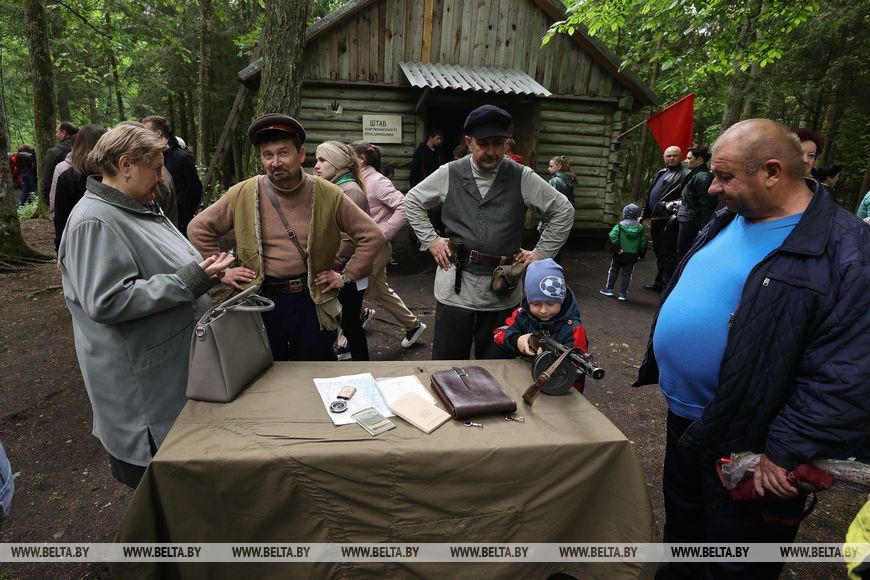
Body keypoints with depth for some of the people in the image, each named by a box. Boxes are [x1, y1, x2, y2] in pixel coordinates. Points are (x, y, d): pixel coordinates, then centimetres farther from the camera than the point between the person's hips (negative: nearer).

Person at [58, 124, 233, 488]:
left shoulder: (135, 210, 10)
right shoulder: (95, 222, -21)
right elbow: (107, 302, -28)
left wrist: (209, 271, 8)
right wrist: (191, 280, -26)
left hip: (174, 360, 10)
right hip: (141, 385, -10)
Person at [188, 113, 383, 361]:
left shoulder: (328, 195, -6)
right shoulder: (243, 194, -3)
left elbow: (372, 236, -1)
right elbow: (198, 229, 9)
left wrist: (347, 276, -3)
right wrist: (221, 271, 3)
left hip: (313, 299, -1)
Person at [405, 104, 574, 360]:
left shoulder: (523, 178, -2)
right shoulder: (448, 174, 0)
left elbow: (563, 211, 7)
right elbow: (412, 202, 14)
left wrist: (540, 253, 2)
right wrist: (431, 241, 6)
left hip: (502, 293, 0)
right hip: (455, 290, 0)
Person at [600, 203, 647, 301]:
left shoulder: (620, 225, -8)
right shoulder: (641, 228, -1)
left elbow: (612, 236, -22)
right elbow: (644, 242, -1)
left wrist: (616, 248, -16)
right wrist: (641, 254, 6)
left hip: (619, 254, -2)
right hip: (632, 256, 2)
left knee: (613, 271, 15)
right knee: (627, 274, 9)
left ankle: (609, 289, 21)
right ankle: (623, 293, 10)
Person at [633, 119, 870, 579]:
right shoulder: (728, 221, 3)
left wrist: (787, 451, -22)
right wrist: (658, 364, 16)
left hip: (743, 445, -7)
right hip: (684, 417, 7)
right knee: (681, 526, 28)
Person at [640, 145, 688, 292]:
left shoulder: (684, 175, -6)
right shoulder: (661, 173, 20)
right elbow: (650, 195, 24)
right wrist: (643, 214, 23)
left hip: (668, 220, -9)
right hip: (656, 218, 9)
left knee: (668, 253, -5)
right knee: (659, 252, 17)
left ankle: (667, 285, 0)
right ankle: (659, 282, 28)